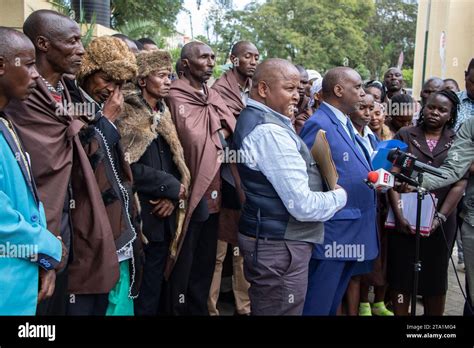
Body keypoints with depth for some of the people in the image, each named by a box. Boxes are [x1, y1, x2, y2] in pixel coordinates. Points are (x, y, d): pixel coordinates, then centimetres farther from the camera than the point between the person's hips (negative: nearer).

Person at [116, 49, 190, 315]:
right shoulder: (127, 114, -8)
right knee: (140, 281, 1)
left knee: (156, 277, 15)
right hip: (140, 212, -6)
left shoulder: (163, 113, 13)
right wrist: (172, 187, -13)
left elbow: (176, 160, 12)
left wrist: (172, 195, -6)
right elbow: (129, 166, -17)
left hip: (164, 211, 7)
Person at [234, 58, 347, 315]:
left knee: (263, 308, 21)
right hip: (279, 246, -10)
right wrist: (340, 195, -5)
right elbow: (303, 206, -23)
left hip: (268, 239, 10)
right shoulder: (271, 132, -22)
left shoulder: (253, 119, 10)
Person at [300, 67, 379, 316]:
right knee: (317, 304, 3)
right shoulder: (319, 124, -16)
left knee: (333, 301, 21)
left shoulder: (345, 123, 14)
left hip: (352, 229, 9)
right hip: (332, 231, -9)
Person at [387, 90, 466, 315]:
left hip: (440, 222, 1)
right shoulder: (405, 135, 3)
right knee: (400, 274, 3)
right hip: (404, 218, -1)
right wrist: (399, 214, -14)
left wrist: (440, 217, -11)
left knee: (435, 277, 12)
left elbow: (460, 183, -1)